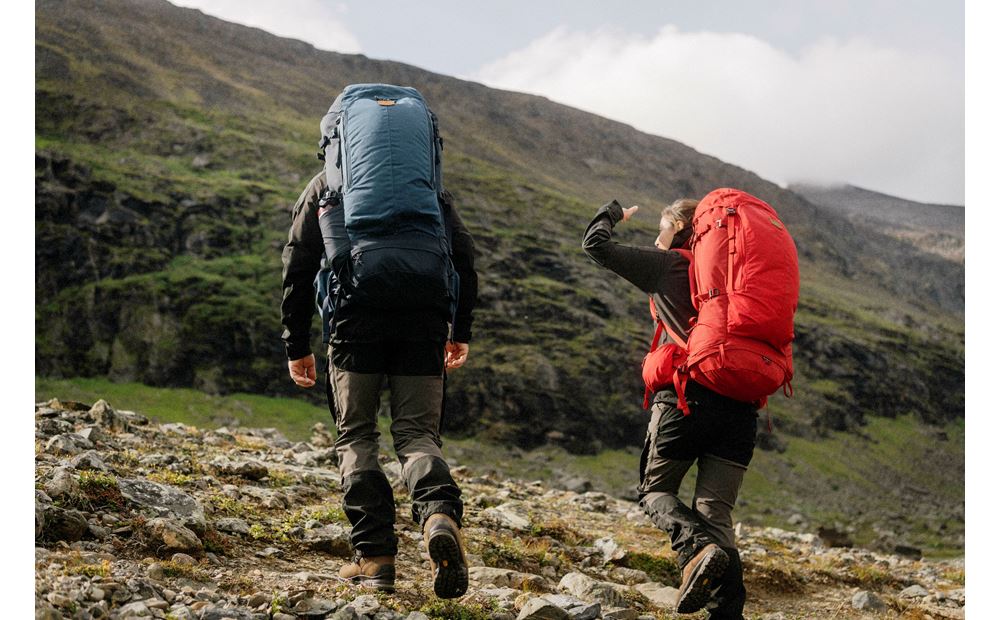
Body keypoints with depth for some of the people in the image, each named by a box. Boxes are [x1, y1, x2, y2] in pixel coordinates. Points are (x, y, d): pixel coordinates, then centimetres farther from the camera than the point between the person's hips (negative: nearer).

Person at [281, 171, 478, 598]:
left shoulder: (326, 184, 18)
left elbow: (298, 263, 10)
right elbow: (463, 253, 13)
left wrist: (296, 345, 13)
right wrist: (461, 331, 17)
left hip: (357, 321, -1)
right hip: (423, 324, 2)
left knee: (356, 436, 9)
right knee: (417, 434, 4)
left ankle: (374, 555, -1)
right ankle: (439, 513, -27)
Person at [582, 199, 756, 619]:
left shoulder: (664, 265, 7)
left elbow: (595, 244, 12)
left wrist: (612, 213, 30)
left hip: (685, 397, -4)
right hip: (741, 407, 4)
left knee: (654, 490, 14)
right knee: (715, 512, 5)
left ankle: (697, 548, -17)